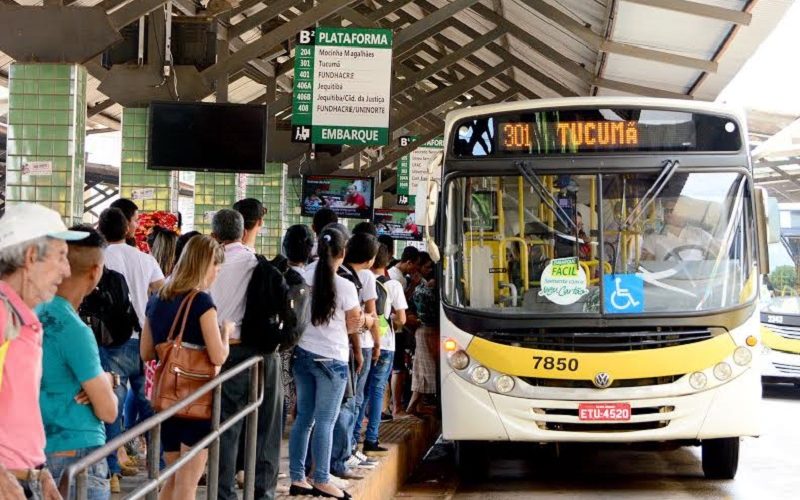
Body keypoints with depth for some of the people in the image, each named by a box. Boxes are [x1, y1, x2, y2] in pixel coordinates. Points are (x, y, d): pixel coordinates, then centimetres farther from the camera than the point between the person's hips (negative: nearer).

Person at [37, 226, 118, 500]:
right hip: (78, 453, -8)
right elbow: (108, 411, -17)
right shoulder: (74, 330, -20)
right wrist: (105, 385, 4)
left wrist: (104, 380, -3)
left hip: (42, 450, 8)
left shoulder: (38, 313, 6)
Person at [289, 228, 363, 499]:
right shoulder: (345, 286, -11)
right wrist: (365, 319, 17)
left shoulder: (303, 279, 0)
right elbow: (353, 326, -1)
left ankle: (297, 478, 14)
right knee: (325, 422, 1)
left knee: (304, 418, 11)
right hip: (331, 359, -5)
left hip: (302, 354, 5)